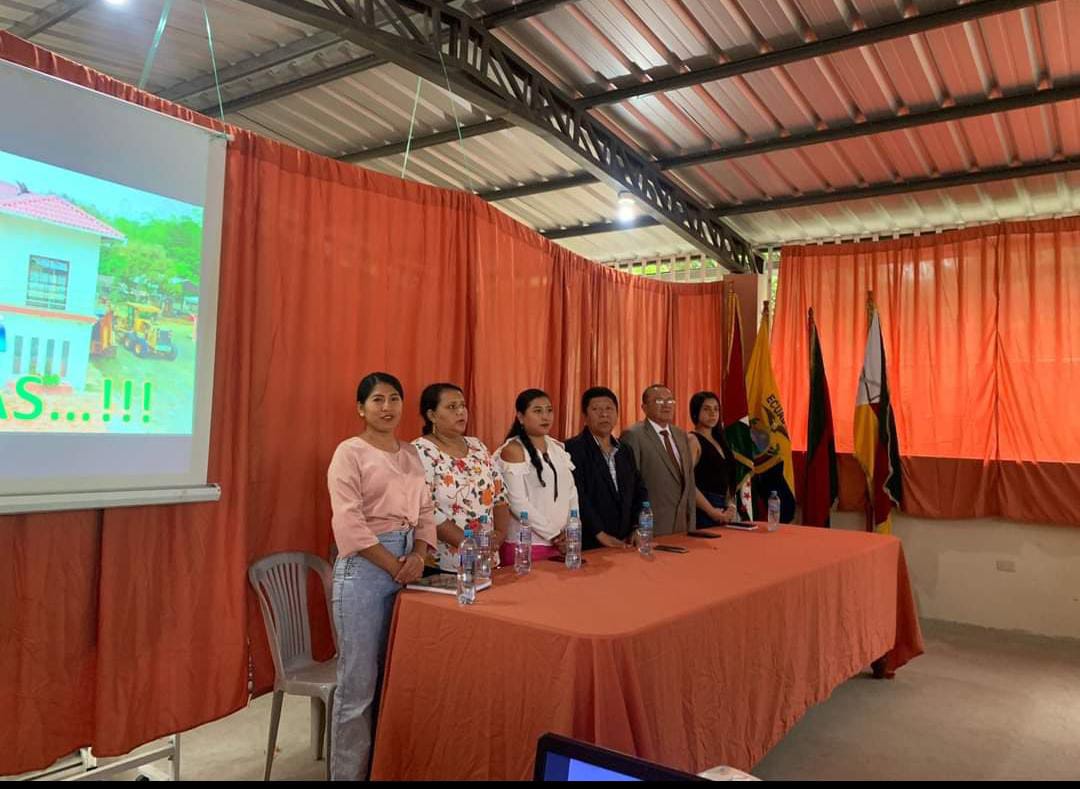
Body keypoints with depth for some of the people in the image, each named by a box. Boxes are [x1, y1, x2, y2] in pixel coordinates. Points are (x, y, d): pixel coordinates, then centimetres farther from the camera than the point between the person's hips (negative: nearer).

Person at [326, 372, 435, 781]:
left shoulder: (411, 453, 12)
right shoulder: (349, 452, -6)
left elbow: (426, 512, 10)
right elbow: (349, 524, -15)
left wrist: (418, 557, -8)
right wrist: (394, 566, -15)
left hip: (407, 568, 6)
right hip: (365, 569, -6)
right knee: (359, 682, 0)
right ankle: (349, 772, 15)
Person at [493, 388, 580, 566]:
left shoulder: (557, 447, 11)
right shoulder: (514, 450, -8)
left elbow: (571, 491, 11)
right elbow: (518, 502, -15)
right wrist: (554, 535, -14)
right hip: (527, 545, -6)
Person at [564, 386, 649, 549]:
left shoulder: (625, 451, 12)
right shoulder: (573, 449, -10)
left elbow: (639, 491, 12)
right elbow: (577, 496, -17)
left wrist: (638, 528, -1)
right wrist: (601, 535, -18)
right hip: (588, 545, -6)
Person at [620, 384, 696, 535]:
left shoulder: (681, 436, 13)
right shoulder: (633, 435, -10)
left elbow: (689, 482, 16)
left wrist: (691, 526, 12)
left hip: (682, 525, 7)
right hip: (651, 527, -6)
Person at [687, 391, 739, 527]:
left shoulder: (719, 440, 15)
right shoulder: (692, 440, -9)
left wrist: (731, 506, 2)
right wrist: (712, 512, -15)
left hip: (722, 512, 8)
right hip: (702, 511, -7)